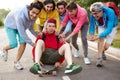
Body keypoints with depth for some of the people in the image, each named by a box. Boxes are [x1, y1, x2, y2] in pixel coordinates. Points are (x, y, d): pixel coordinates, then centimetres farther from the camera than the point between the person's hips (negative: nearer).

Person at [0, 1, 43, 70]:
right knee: (14, 44, -18)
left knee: (23, 43, -10)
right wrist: (32, 43, -31)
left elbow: (31, 28, -8)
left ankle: (16, 61, 8)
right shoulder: (20, 16, -44)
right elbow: (22, 33, -38)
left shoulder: (33, 16, -24)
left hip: (21, 26, 5)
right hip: (10, 25, -5)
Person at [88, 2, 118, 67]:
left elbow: (109, 29, -45)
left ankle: (102, 52, 33)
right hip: (101, 26, 2)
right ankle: (99, 59, -19)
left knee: (106, 47, -3)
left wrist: (97, 37, -54)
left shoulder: (110, 12, -43)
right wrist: (91, 35, -42)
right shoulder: (92, 15, -32)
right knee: (101, 39, -26)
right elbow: (92, 27, -21)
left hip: (111, 27, -2)